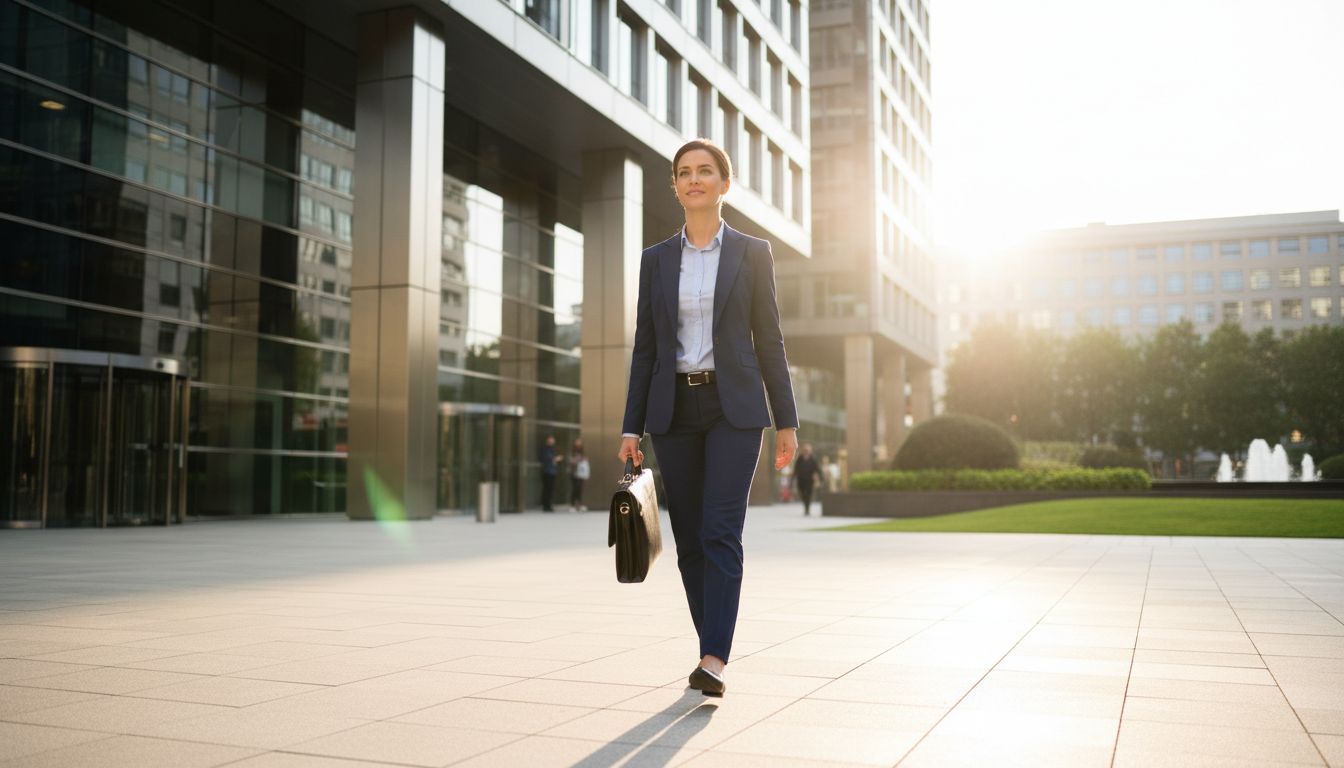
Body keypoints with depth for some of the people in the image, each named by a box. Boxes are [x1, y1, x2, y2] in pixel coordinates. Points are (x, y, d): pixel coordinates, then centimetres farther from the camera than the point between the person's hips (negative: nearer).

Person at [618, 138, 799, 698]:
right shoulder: (656, 259, 10)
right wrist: (631, 427, 3)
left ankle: (713, 662, -16)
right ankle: (715, 649, 19)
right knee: (689, 539, 6)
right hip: (674, 409, 3)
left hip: (733, 406, -3)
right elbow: (645, 347, 9)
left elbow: (769, 340, 4)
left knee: (721, 533, -14)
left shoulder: (752, 253, 4)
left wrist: (786, 421, 1)